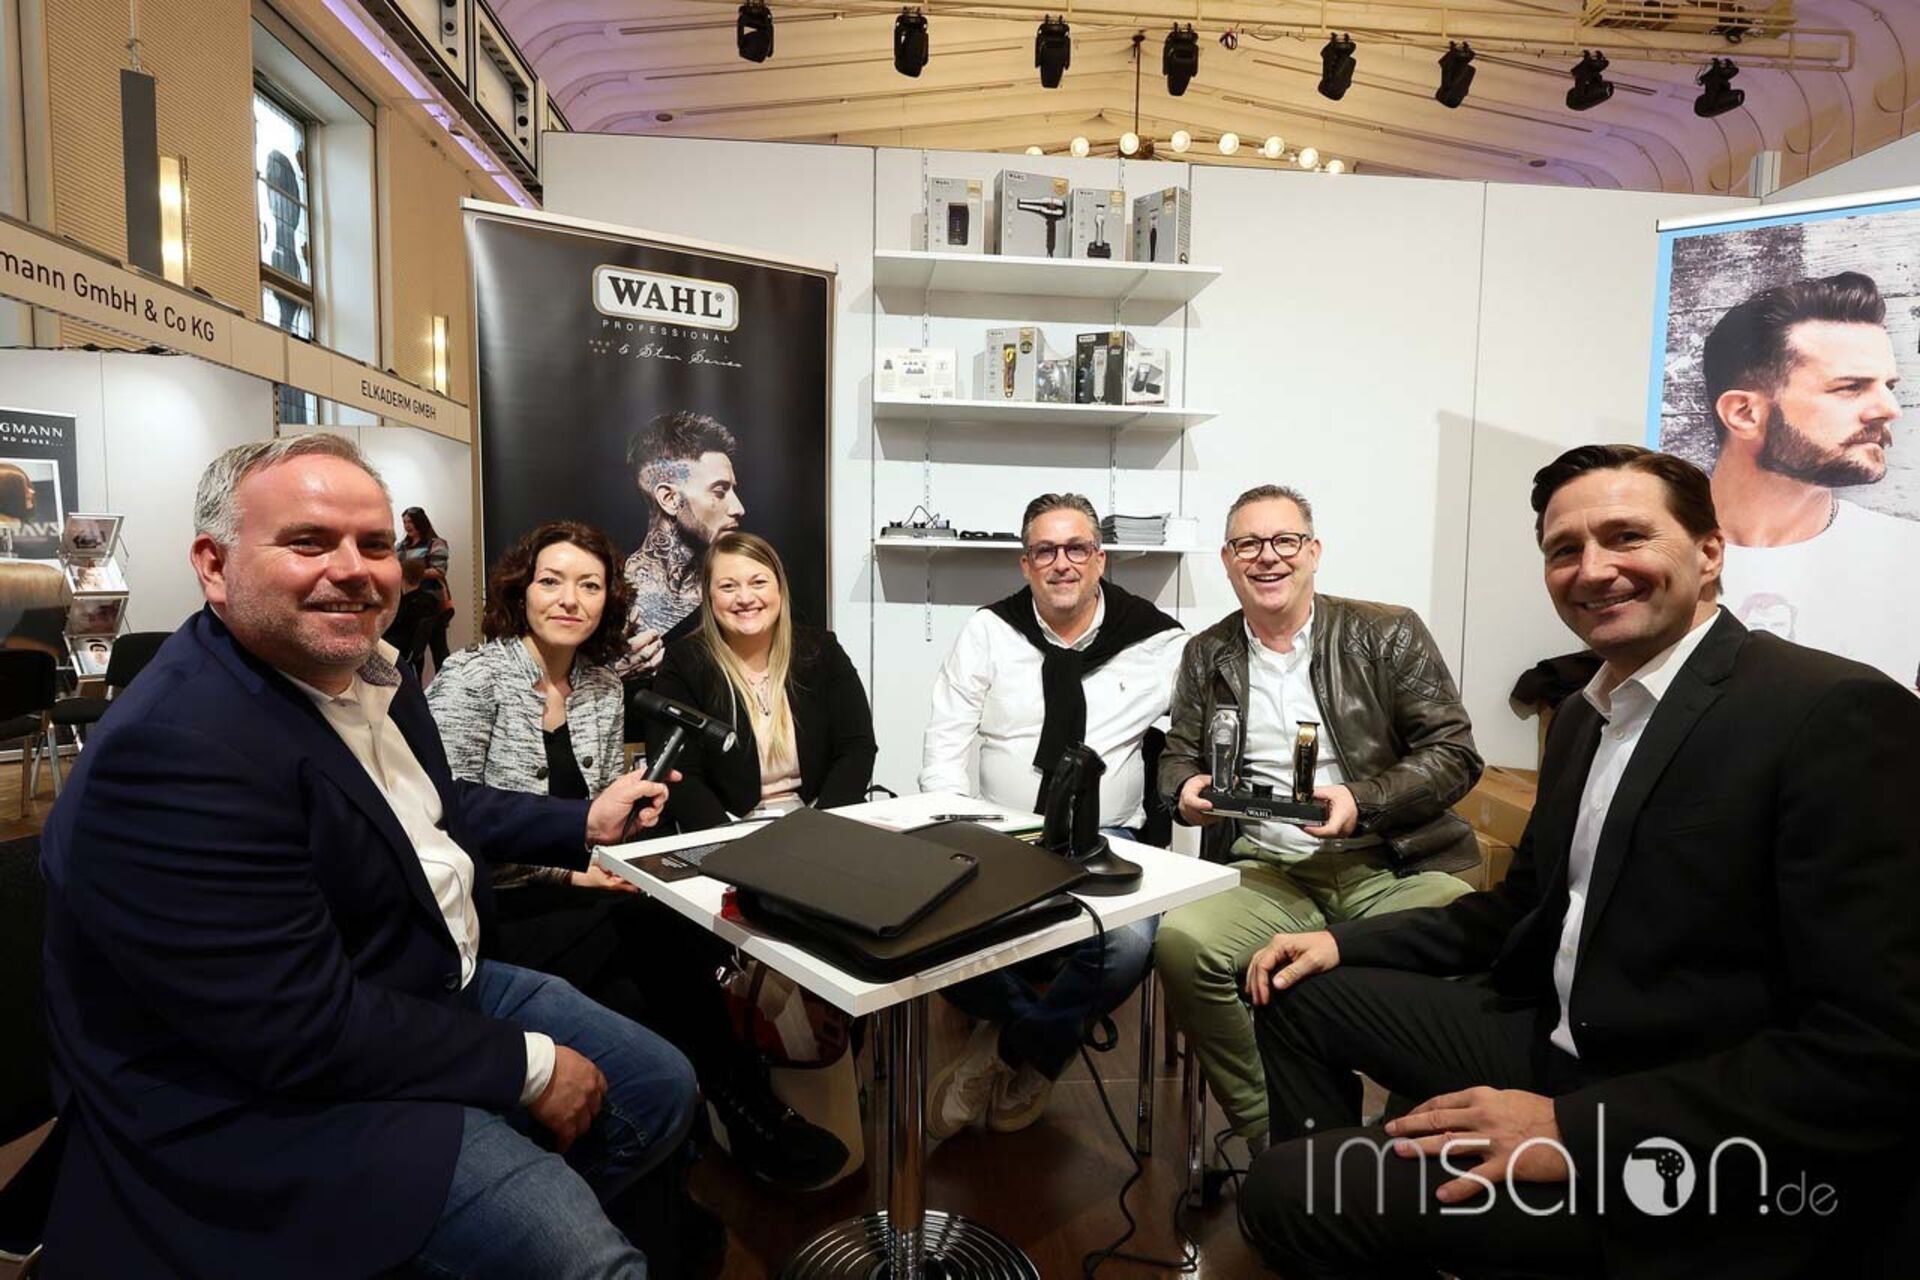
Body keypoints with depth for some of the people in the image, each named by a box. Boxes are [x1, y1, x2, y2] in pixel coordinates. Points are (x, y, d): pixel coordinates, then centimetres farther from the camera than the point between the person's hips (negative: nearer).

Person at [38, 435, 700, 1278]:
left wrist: (582, 823, 12)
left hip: (432, 982, 9)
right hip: (268, 1091, -9)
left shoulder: (370, 669, 0)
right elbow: (303, 1028, -30)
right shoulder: (175, 751, -29)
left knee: (660, 1088, 13)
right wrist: (526, 1066, -21)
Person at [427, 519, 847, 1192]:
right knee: (675, 940, -25)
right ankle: (755, 1117, -6)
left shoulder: (604, 689, 9)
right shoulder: (472, 678, -9)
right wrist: (566, 866, -19)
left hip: (576, 899, 6)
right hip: (489, 913, -5)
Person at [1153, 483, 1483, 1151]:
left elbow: (1454, 755, 2)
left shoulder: (1388, 633, 6)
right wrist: (1186, 788, -7)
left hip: (1395, 867, -1)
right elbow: (1178, 755, 18)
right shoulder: (1206, 656, 14)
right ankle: (1272, 1139, -5)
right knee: (1179, 941, -28)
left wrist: (1362, 802, -15)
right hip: (1270, 874, 2)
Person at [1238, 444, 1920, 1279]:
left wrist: (1577, 1128, -25)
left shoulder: (1837, 714, -19)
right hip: (1560, 1046, 8)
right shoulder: (1584, 714, 8)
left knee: (1286, 1193, -16)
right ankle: (1339, 1197, 24)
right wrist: (1346, 941, 5)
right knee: (1301, 991, 11)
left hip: (1708, 1160, -8)